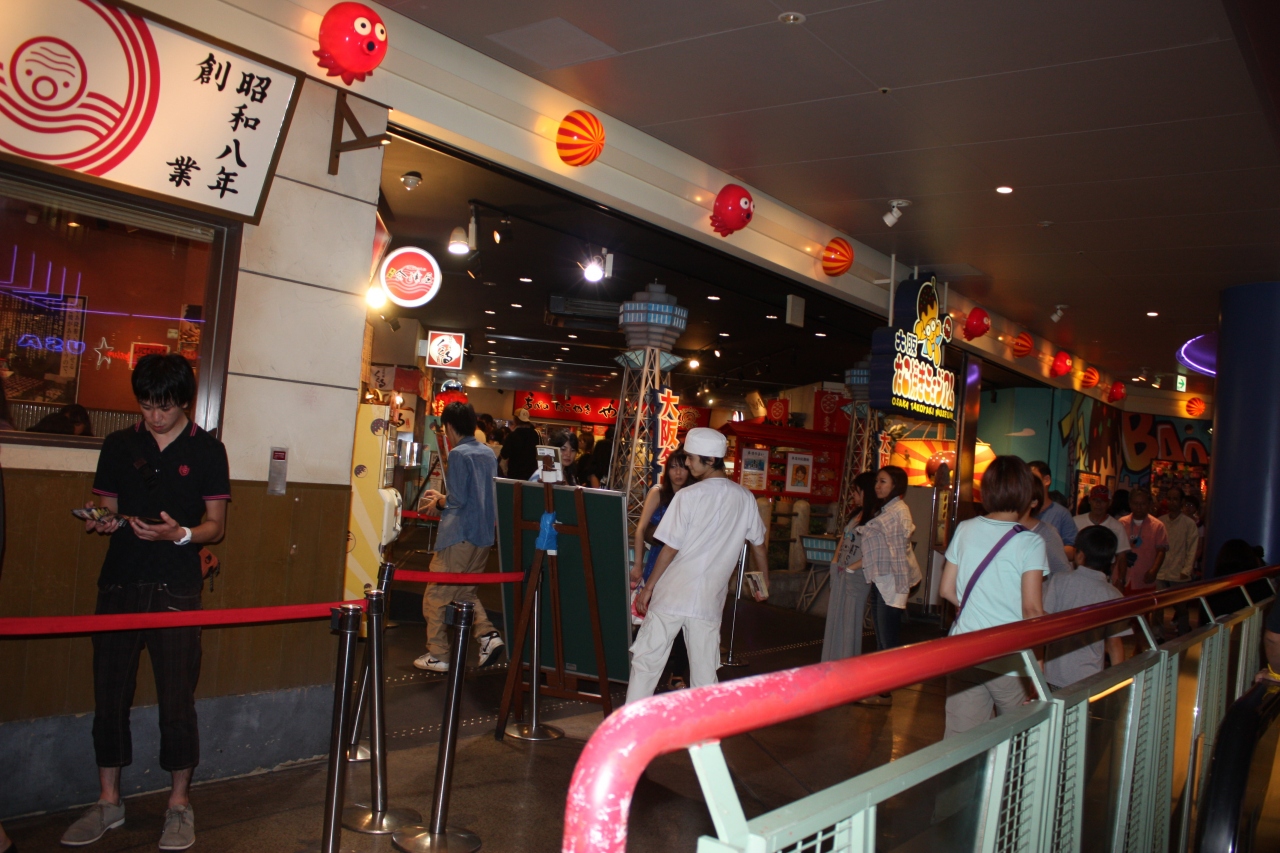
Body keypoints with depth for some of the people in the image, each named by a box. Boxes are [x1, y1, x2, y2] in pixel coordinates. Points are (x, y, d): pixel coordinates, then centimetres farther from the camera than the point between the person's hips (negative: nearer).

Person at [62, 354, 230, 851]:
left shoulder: (207, 450, 3)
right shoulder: (119, 446, 10)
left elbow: (215, 525, 2)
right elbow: (108, 509, 15)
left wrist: (180, 534, -17)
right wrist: (102, 521, -7)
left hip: (177, 590, -3)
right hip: (119, 585, 3)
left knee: (177, 698, -1)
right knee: (109, 695, 7)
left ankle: (179, 804, 14)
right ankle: (108, 803, 23)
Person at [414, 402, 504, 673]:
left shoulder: (458, 454, -12)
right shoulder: (488, 453, 11)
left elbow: (457, 499, -17)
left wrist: (438, 501, 4)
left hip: (459, 536, -8)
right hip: (484, 535, 8)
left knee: (436, 595, 3)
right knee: (464, 591, 21)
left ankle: (438, 655, 7)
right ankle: (487, 633, 5)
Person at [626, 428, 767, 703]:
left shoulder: (688, 496, -11)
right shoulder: (745, 498, 1)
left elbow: (670, 549, -9)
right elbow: (758, 545, 12)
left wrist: (648, 588, 1)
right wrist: (764, 582, 29)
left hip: (672, 595, -3)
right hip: (710, 599, 4)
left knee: (645, 661, 7)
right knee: (704, 672, 11)